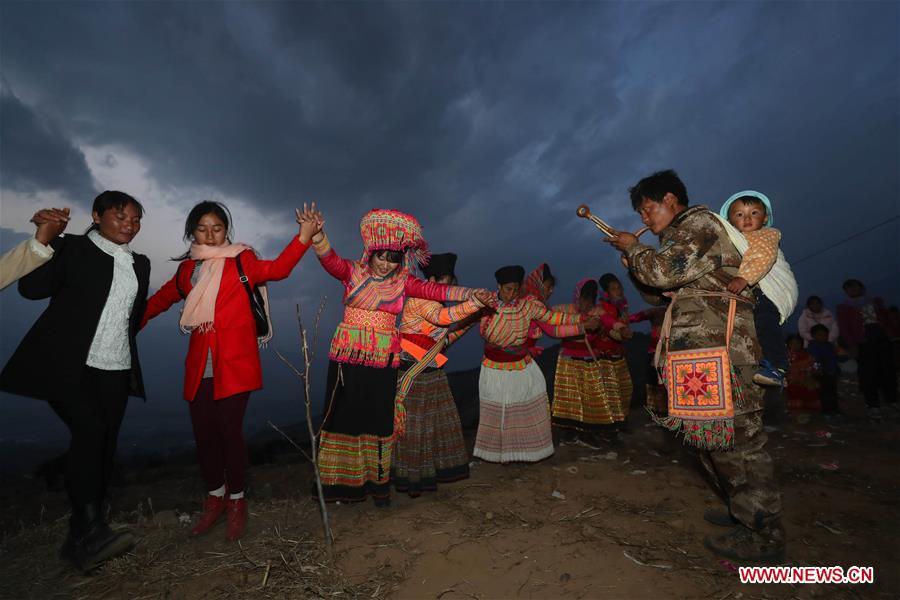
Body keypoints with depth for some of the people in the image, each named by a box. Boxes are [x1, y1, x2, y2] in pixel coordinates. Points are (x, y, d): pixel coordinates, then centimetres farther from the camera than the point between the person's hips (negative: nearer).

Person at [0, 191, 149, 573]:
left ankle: (79, 539, 12)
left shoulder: (139, 264, 16)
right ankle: (92, 531, -18)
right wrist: (44, 240, -17)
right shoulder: (72, 247, 2)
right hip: (68, 366, -5)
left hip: (115, 370, 5)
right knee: (89, 431, -21)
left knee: (103, 445, 2)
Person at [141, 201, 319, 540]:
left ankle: (236, 502, 21)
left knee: (230, 432, -1)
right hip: (200, 368, 4)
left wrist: (304, 237, -29)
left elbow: (277, 269, -17)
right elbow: (161, 299, 27)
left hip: (234, 364, -4)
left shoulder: (241, 260, 0)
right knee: (203, 435, 9)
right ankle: (215, 498, 31)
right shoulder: (187, 269, 13)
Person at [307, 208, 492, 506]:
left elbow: (434, 290, -9)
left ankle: (376, 482, 24)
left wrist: (470, 294, -22)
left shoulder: (403, 281, 2)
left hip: (383, 361, 1)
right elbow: (329, 259, -20)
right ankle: (341, 482, 21)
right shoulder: (353, 272, -2)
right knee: (344, 417, 5)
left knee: (379, 420, 7)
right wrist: (317, 235, -41)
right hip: (347, 357, -1)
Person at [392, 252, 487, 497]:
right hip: (412, 372, -9)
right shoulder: (418, 299, -16)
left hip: (432, 373, 9)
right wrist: (475, 302, -40)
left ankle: (434, 469, 31)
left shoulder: (436, 303, 14)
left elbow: (444, 339, 12)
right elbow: (442, 317, -35)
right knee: (413, 425, 1)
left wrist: (470, 321, 5)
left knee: (439, 420, 15)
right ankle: (410, 476, 16)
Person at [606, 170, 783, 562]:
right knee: (715, 433, 14)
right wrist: (633, 261, 11)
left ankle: (763, 535, 3)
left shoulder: (698, 221, -4)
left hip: (719, 348, -10)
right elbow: (657, 293, 25)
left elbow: (666, 272, -20)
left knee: (733, 434, -7)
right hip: (702, 350, 10)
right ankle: (746, 511, 26)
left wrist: (633, 248, -4)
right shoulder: (681, 237, 24)